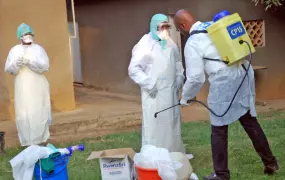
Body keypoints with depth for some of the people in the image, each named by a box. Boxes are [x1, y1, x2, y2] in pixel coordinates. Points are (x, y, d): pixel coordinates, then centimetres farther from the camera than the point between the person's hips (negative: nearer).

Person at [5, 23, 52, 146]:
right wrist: (16, 64, -21)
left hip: (38, 87, 0)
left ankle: (40, 139, 13)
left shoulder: (38, 49, 2)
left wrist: (30, 62, -23)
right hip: (22, 88, 0)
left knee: (39, 113, 2)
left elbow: (45, 66, -8)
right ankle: (27, 141, 6)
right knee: (23, 114, -2)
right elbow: (8, 69, 0)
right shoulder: (14, 50, 3)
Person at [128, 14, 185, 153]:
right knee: (154, 126, -7)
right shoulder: (145, 45, -10)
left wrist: (179, 80, 10)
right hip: (154, 94, -6)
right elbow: (133, 69, -12)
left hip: (171, 92, 6)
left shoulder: (171, 44, 10)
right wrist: (149, 84, -16)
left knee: (172, 124, 13)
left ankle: (174, 155, 26)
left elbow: (178, 64, 23)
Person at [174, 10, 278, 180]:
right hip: (244, 75, 7)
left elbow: (196, 78, -7)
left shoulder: (192, 43, -6)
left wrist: (185, 97, 10)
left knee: (219, 131, 7)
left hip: (224, 84, -7)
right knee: (250, 122, 18)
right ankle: (270, 163, 28)